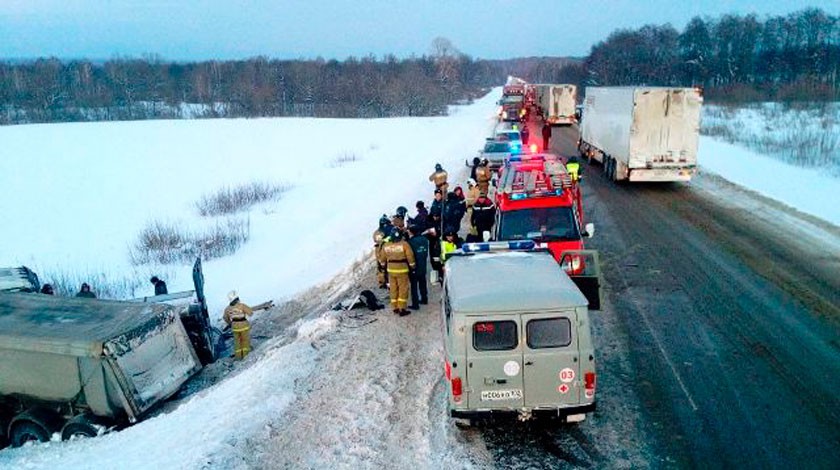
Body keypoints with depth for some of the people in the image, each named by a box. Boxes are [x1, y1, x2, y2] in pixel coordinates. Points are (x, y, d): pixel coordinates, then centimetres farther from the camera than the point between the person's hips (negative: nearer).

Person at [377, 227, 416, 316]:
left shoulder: (386, 245, -2)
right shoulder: (404, 244, -14)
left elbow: (382, 258, 9)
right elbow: (410, 257, -10)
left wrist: (384, 265, 26)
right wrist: (413, 266, 4)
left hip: (391, 270, 4)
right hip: (402, 269, -4)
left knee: (393, 289, 14)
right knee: (403, 289, 3)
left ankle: (395, 307, 21)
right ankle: (402, 309, 3)